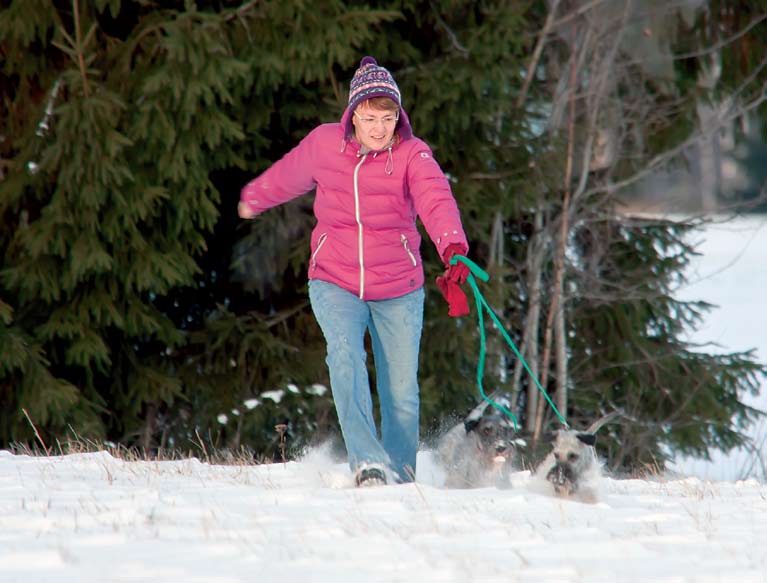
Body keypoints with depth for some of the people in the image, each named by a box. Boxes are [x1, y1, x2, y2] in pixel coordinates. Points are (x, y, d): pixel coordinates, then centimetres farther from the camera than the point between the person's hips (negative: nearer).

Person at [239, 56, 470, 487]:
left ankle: (401, 472, 23)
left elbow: (436, 200, -30)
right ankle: (368, 462, -33)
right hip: (336, 283, 0)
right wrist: (255, 198, 38)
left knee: (401, 391, 1)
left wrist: (453, 248, -50)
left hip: (398, 289, 0)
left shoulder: (412, 154, -11)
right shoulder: (324, 144, -4)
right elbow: (289, 175, 18)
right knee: (345, 355, -26)